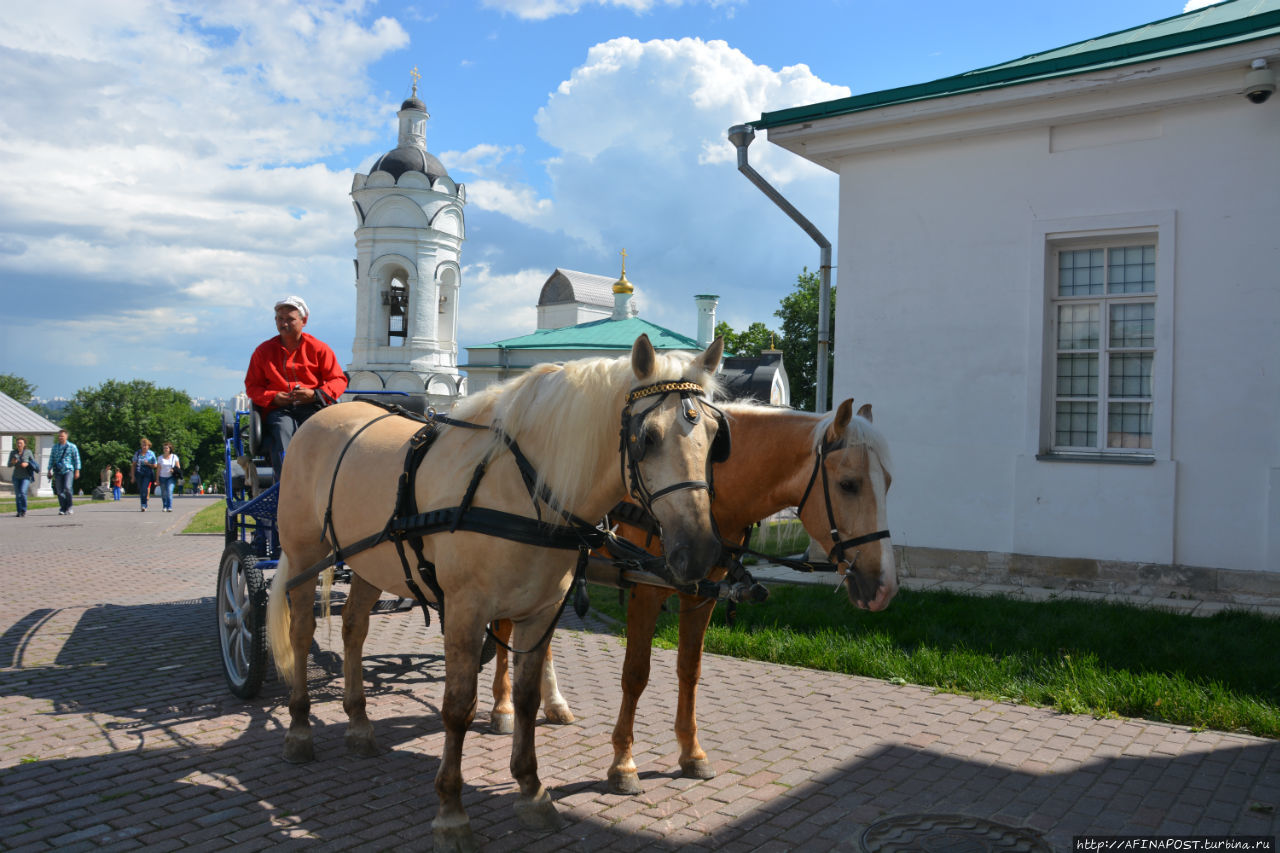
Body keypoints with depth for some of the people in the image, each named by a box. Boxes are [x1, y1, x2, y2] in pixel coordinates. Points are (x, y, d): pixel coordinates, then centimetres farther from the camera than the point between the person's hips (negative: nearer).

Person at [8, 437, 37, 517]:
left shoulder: (28, 452, -6)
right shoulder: (12, 453, 0)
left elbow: (34, 463, 0)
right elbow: (9, 465, 2)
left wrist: (27, 464, -20)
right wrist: (12, 462, -19)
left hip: (26, 476, -3)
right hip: (16, 477, 3)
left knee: (22, 492, -17)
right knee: (17, 494, 4)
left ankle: (24, 510, -1)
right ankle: (19, 512, 15)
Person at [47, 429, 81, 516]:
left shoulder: (72, 447, 3)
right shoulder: (55, 447, 14)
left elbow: (77, 459, 4)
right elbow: (51, 459, 18)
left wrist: (77, 471, -2)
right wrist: (49, 470, 12)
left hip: (68, 470, -4)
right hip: (58, 472, 4)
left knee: (67, 488, -18)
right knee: (60, 491, 0)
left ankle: (69, 507, -4)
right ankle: (63, 509, 6)